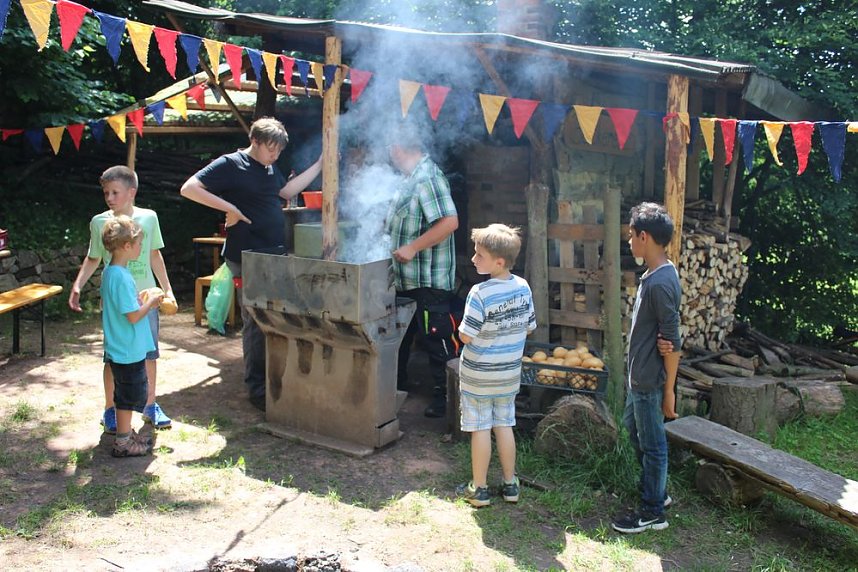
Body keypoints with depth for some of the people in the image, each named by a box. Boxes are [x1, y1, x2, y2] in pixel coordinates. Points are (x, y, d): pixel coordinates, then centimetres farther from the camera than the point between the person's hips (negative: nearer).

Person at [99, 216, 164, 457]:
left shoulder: (109, 272, 7)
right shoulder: (121, 277, -24)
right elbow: (134, 316, -25)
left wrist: (141, 299, 10)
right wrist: (150, 302, -8)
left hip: (120, 349, 10)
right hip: (129, 350, -10)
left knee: (127, 395, 20)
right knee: (129, 396, 3)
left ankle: (126, 434, 33)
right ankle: (123, 443, 14)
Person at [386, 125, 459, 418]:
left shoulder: (428, 177, -19)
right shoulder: (411, 177, 13)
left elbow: (450, 221, -29)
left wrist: (412, 248, -26)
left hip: (428, 280, -10)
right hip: (406, 278, 11)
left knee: (435, 338, -1)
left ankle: (446, 395, 10)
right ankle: (396, 384, 34)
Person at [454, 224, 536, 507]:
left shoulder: (480, 293, -24)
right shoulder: (523, 287, -5)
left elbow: (466, 336, -21)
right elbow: (529, 327, 5)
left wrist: (462, 327, -1)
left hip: (478, 375, -5)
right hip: (510, 373, 5)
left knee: (481, 430, 6)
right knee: (504, 425, 17)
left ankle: (479, 489, 18)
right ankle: (510, 484, 27)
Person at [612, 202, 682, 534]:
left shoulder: (660, 283, -24)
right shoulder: (653, 275, 6)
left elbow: (673, 342, -22)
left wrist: (669, 390, -18)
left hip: (650, 380, -10)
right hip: (639, 375, 10)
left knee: (652, 444, 4)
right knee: (633, 427, 24)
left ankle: (653, 512, 19)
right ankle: (656, 490, 40)